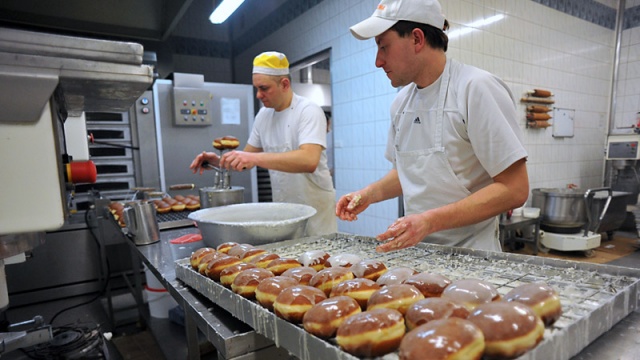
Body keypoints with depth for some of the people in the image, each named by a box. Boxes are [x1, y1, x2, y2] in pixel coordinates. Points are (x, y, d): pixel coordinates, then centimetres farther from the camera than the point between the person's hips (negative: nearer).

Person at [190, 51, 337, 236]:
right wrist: (219, 160, -9)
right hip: (282, 211, 6)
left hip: (315, 211, -5)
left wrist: (256, 158, -37)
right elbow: (246, 158, 10)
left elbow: (309, 161, -32)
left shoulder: (309, 111, -15)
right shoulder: (263, 115, 5)